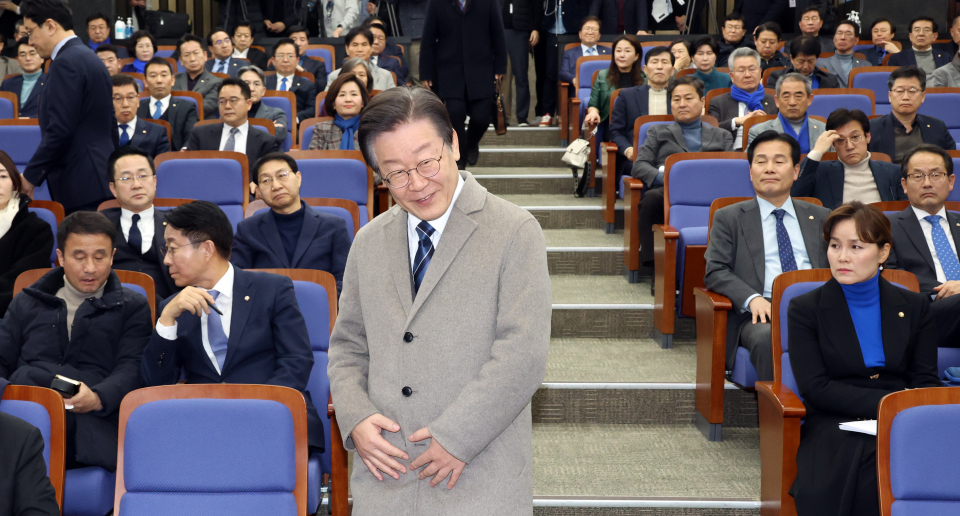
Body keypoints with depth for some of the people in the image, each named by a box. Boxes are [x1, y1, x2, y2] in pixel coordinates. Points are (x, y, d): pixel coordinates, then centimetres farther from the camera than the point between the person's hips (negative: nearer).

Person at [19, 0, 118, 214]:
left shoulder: (66, 62, -12)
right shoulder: (90, 58, 18)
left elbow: (59, 130, -19)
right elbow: (110, 126, 21)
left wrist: (30, 176, -11)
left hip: (81, 184, -10)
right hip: (100, 179, 10)